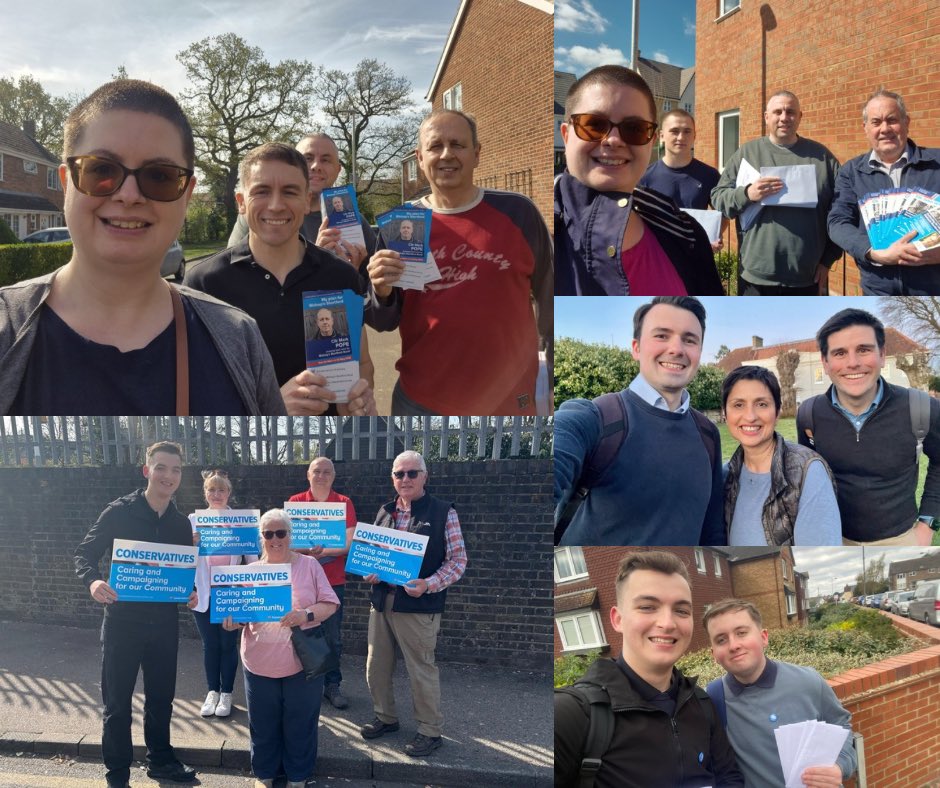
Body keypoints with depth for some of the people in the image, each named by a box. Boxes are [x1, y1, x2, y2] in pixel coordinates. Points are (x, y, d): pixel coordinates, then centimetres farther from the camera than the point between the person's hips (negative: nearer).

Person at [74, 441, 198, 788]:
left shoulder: (181, 523, 4)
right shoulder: (119, 512, -10)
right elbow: (85, 553, -8)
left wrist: (192, 591, -10)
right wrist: (93, 580, -28)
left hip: (165, 622, 4)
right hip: (123, 620, -4)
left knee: (161, 696, 17)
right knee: (117, 700, 6)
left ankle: (160, 759, 36)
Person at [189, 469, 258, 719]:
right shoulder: (194, 520, 0)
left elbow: (251, 556, -5)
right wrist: (191, 544, -25)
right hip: (204, 593, 1)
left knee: (228, 644, 7)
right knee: (210, 645, 11)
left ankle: (226, 694, 20)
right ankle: (212, 692, 25)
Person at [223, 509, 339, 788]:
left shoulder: (309, 565, 0)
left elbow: (330, 604, -2)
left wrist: (306, 615, -20)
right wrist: (232, 620, -13)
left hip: (302, 662, -2)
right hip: (260, 663, 2)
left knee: (300, 725, 7)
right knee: (263, 724, 12)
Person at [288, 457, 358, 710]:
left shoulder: (344, 503, 0)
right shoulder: (295, 502, 3)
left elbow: (349, 542, -6)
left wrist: (322, 551, -21)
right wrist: (306, 550, -23)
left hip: (333, 580, 0)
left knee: (333, 637, 6)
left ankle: (333, 685, 17)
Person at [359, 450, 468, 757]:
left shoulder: (443, 512, -8)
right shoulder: (385, 512, 9)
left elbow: (458, 559, -8)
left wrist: (429, 585, -21)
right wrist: (369, 573, -3)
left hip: (418, 605, -6)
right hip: (382, 601, 6)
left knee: (421, 669, 3)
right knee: (376, 666, 15)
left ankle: (430, 731, 20)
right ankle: (386, 718, 36)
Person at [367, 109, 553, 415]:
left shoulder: (517, 212, -6)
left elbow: (548, 298, 4)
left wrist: (556, 378, 9)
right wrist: (382, 291, -17)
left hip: (509, 401, -1)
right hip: (420, 402, 1)